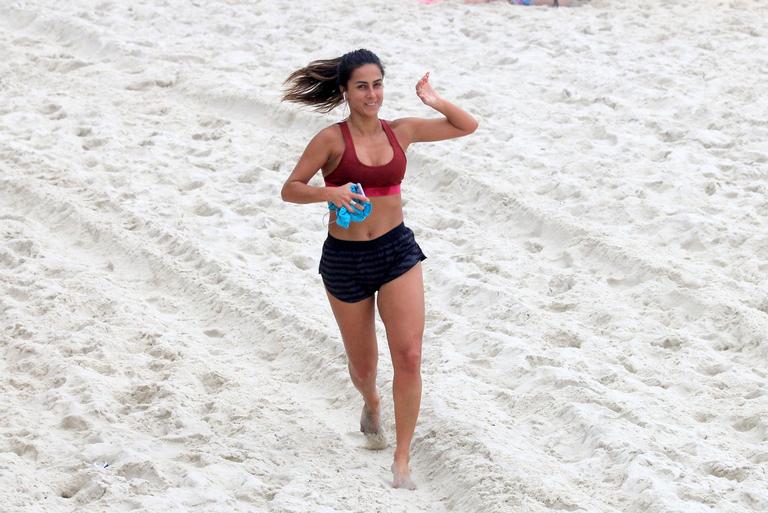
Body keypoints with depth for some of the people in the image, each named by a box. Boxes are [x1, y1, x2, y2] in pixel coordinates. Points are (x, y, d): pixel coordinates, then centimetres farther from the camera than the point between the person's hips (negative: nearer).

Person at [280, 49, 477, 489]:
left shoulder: (401, 132, 1)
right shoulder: (332, 139, -9)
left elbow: (468, 126, 9)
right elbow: (290, 189, -7)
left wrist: (435, 101, -6)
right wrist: (328, 193, -25)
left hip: (397, 252, 2)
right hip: (344, 259, -1)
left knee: (409, 357, -14)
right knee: (363, 364, 14)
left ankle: (402, 462, -6)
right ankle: (372, 404, 52)